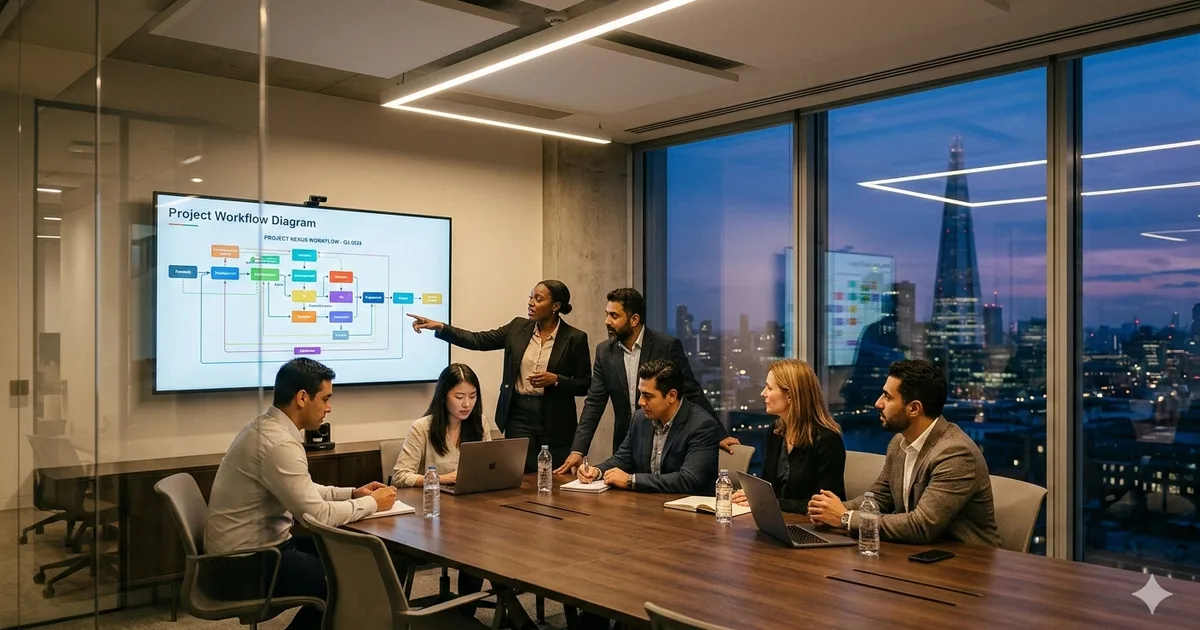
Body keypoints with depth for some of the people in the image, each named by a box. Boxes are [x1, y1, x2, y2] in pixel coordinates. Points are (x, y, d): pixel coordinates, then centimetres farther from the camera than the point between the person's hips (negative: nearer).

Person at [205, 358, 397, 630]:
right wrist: (372, 503, -10)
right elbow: (317, 514, -24)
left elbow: (303, 492, 17)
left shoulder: (266, 427, 7)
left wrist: (352, 493, 7)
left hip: (247, 550, 10)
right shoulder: (279, 443, -25)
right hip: (244, 566, -10)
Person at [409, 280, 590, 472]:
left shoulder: (575, 338, -4)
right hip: (519, 415, 2)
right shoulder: (518, 327, 5)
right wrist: (439, 327, -9)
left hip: (555, 421, -2)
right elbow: (478, 340, 0)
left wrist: (555, 380, -18)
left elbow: (585, 384, -2)